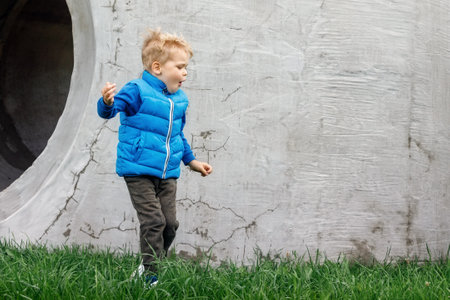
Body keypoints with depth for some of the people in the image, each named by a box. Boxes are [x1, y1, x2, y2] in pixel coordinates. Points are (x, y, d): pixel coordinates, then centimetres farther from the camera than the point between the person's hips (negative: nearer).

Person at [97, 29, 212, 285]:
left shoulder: (179, 99, 12)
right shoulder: (138, 91, -10)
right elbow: (109, 110, -21)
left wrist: (191, 161, 29)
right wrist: (108, 102, -44)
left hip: (168, 174, 7)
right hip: (139, 170, -7)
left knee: (170, 222, 5)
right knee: (153, 220, -12)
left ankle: (150, 266, 24)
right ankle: (151, 274, -2)